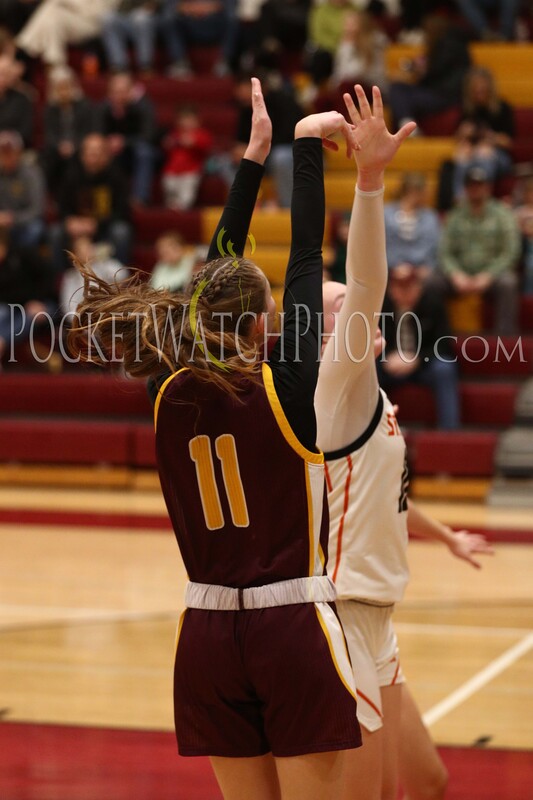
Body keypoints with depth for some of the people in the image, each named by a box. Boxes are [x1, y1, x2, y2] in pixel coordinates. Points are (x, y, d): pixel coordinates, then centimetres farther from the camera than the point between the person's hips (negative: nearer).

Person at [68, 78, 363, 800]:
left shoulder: (172, 394, 3)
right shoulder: (283, 386, -10)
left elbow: (216, 278, 12)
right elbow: (307, 254, -5)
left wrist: (254, 155, 19)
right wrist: (306, 142, 3)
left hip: (208, 636, 5)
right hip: (293, 628, -5)